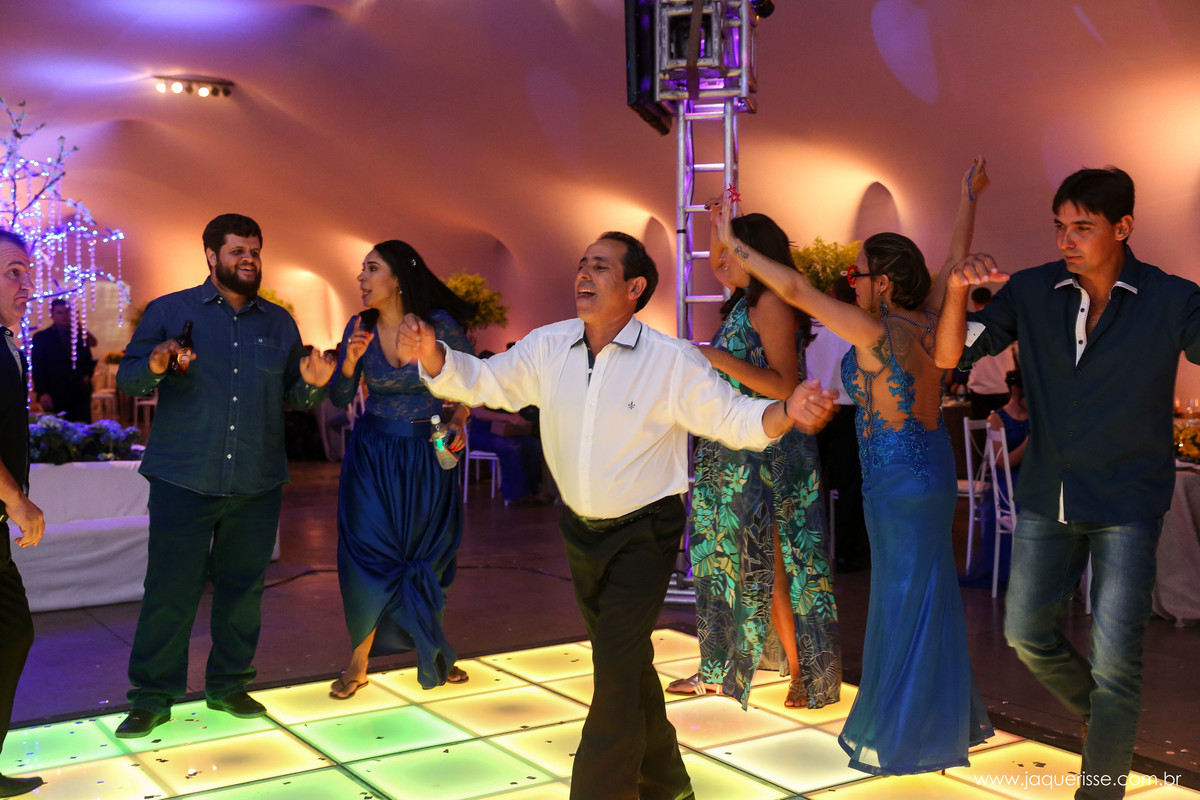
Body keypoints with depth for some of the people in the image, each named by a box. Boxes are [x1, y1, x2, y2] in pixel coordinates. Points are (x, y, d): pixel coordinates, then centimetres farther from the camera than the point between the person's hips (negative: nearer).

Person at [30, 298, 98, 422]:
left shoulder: (80, 335, 14)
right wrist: (42, 393, -10)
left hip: (80, 396, 3)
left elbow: (89, 360, 23)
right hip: (54, 398, -3)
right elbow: (37, 368, 0)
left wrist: (87, 375, 2)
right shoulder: (41, 337, 5)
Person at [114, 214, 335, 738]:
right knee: (171, 589, -2)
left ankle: (228, 685, 24)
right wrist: (155, 366, -21)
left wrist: (311, 383, -9)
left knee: (242, 587, 10)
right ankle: (153, 696, 10)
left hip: (257, 483, 3)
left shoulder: (278, 322, 14)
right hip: (184, 481, -3)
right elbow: (126, 379, 1)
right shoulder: (169, 312, 5)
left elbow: (292, 396, 13)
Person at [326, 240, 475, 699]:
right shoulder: (360, 327, -3)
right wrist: (350, 361, -19)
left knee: (427, 559, 8)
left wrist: (459, 421, -10)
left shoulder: (437, 324, -11)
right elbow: (339, 399, -2)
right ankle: (358, 665, 11)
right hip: (371, 454, 1)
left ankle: (430, 653, 28)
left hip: (426, 455, -1)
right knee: (369, 555, -1)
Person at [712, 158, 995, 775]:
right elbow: (956, 260, 18)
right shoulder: (929, 323, 2)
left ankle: (906, 736, 15)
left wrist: (733, 245, -15)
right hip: (932, 465, 8)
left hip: (898, 479, -8)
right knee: (924, 591, 18)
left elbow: (795, 290, -20)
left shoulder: (875, 331, -19)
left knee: (905, 596, 2)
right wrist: (970, 196, 31)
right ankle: (946, 717, 32)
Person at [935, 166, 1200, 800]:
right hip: (1046, 497, 4)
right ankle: (1097, 716, 43)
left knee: (1115, 662, -1)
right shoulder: (1032, 292, -3)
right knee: (1026, 631, 14)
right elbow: (950, 355, -6)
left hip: (1127, 504, -3)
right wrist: (957, 290, -23)